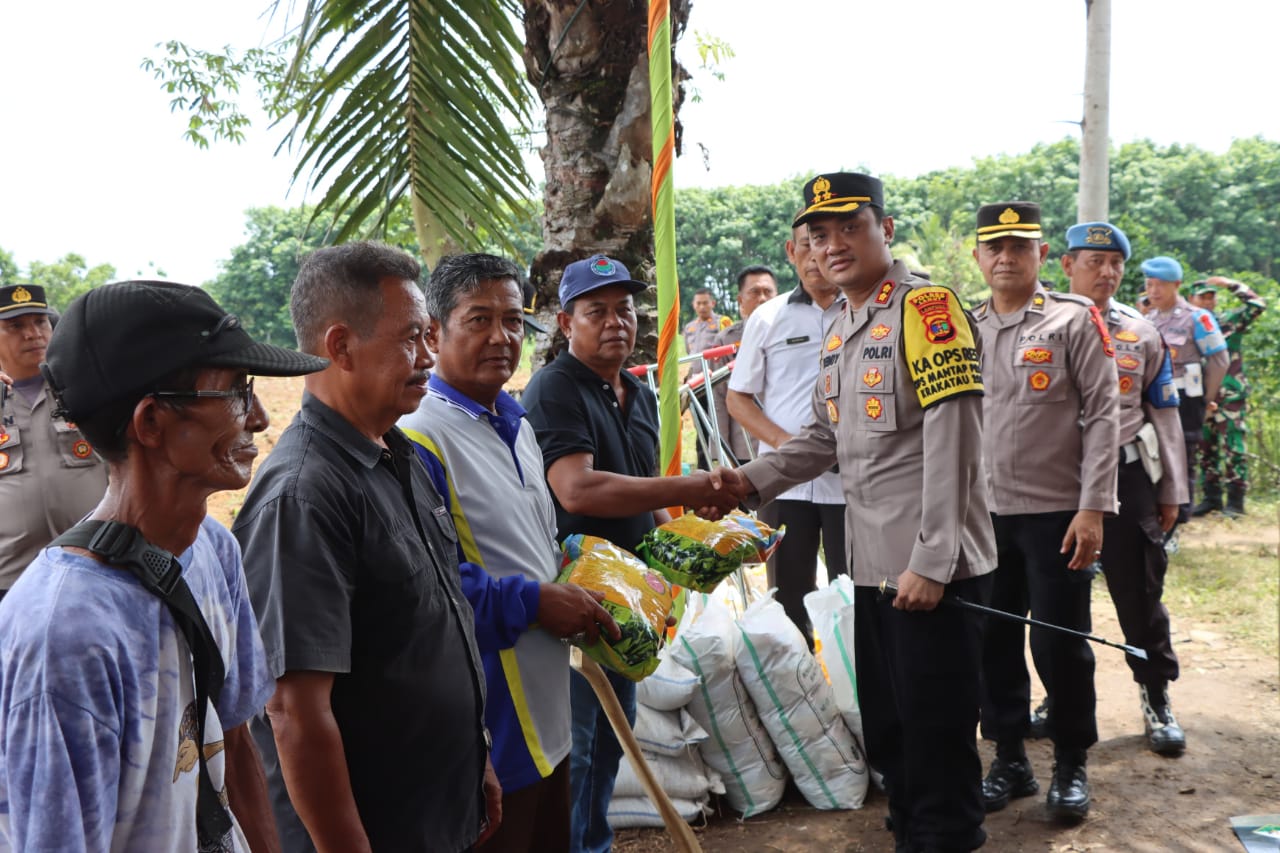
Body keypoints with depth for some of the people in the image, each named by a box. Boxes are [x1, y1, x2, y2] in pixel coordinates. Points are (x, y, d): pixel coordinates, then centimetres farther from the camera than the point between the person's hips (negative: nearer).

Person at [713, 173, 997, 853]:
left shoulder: (925, 307, -11)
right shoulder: (839, 332, 15)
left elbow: (951, 439, -18)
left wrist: (931, 562, -20)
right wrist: (755, 480, 6)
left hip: (935, 570, -8)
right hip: (874, 566, 8)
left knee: (937, 740, 1)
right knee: (885, 733, 18)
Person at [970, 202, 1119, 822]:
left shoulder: (1075, 320, -3)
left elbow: (1102, 415, -7)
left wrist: (1093, 508, -14)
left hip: (1056, 513, -3)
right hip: (983, 514, 4)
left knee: (1060, 643, 3)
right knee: (993, 640, 9)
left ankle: (1071, 766, 20)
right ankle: (1010, 759, 25)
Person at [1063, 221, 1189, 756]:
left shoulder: (1142, 335, 5)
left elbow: (1164, 414, 8)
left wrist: (1171, 492, 6)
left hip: (1126, 476, 1)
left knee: (1139, 594, 6)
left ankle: (1157, 701, 22)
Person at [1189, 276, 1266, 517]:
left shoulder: (1230, 321, 2)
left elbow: (1257, 305, -12)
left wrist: (1231, 284, -11)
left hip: (1231, 397, -4)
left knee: (1233, 449, -5)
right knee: (1206, 449, 9)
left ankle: (1236, 501, 0)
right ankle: (1211, 498, 18)